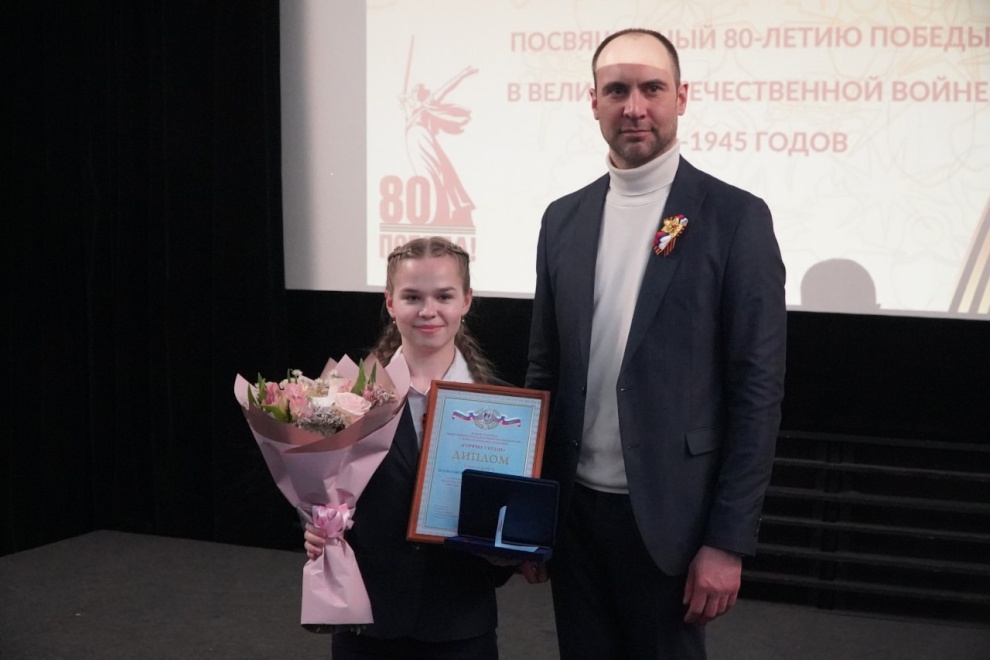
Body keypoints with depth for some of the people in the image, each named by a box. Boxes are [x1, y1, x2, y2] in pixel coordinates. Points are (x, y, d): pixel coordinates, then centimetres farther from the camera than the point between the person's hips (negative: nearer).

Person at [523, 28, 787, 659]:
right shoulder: (564, 218, 6)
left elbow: (758, 389, -9)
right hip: (574, 508, 4)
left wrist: (730, 541, -12)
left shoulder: (735, 217, -7)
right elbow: (545, 367, 11)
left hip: (669, 515, -4)